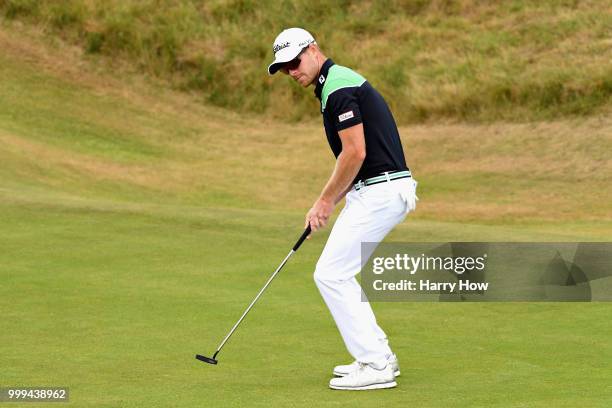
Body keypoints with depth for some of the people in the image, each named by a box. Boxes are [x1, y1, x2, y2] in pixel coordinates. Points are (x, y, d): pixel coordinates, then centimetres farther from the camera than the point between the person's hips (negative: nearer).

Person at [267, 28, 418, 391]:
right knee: (340, 275, 17)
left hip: (378, 193, -10)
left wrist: (326, 200, -8)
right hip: (379, 192, 10)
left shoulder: (338, 88, -14)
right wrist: (329, 204, 16)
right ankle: (379, 356, 20)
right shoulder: (341, 83, 19)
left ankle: (375, 366, -4)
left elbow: (355, 153, -19)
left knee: (330, 275, -6)